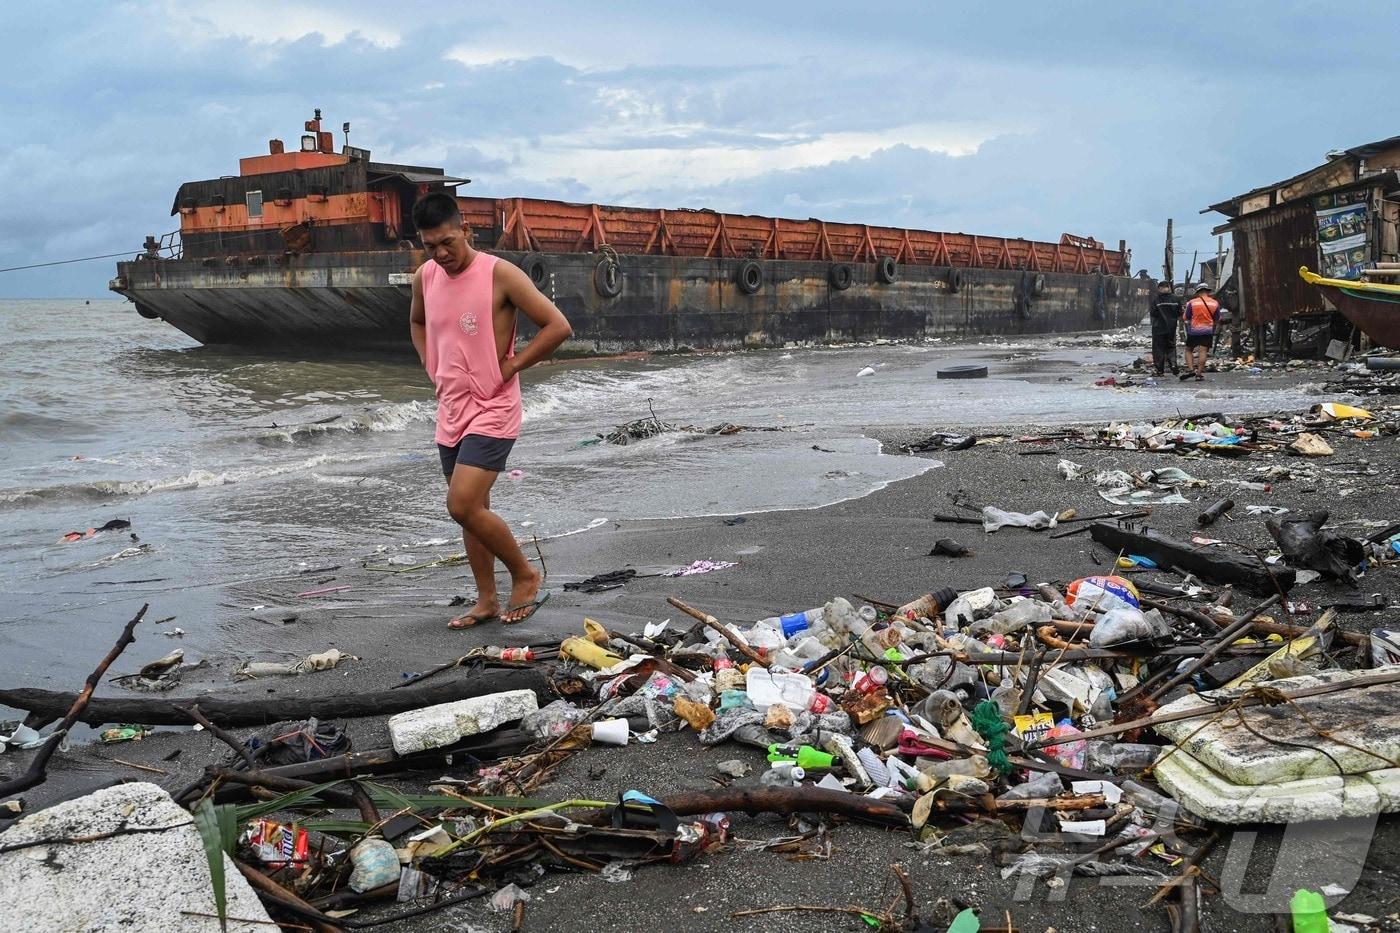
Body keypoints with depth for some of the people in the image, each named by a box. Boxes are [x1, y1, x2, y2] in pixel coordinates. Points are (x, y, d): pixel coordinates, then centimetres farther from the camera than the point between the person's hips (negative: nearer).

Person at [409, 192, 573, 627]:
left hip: (492, 411, -7)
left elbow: (559, 327, -15)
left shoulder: (500, 274, -14)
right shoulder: (425, 277, 5)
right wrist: (433, 369, 13)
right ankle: (487, 601, 24)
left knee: (463, 506, -17)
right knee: (471, 510, 12)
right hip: (451, 411, 7)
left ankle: (525, 575, 3)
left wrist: (510, 366, -12)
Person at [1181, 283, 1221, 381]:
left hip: (1193, 330, -1)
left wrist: (1184, 311, 23)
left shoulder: (1192, 303, -3)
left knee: (1189, 350, 11)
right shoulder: (1215, 303, 3)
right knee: (1203, 351, -2)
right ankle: (1199, 373, -7)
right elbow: (1217, 320, 11)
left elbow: (1185, 318, 3)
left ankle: (1190, 369, -5)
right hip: (1208, 331, 1)